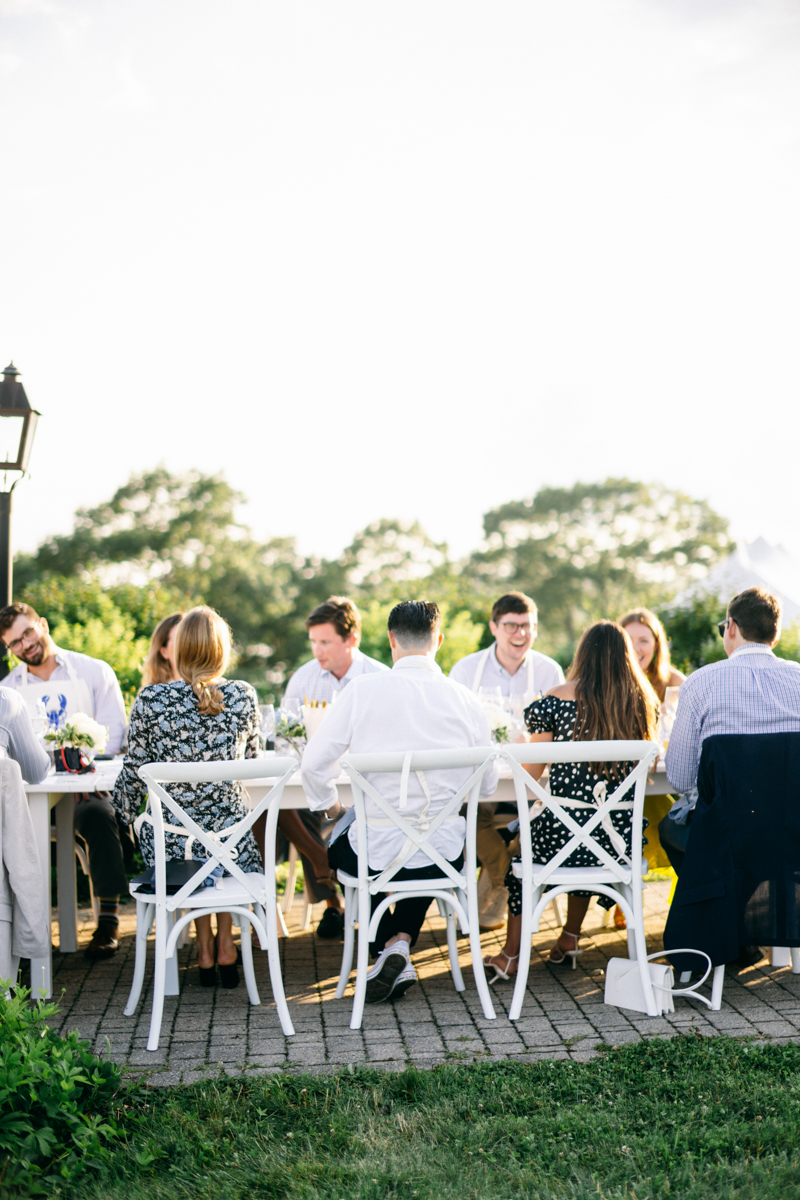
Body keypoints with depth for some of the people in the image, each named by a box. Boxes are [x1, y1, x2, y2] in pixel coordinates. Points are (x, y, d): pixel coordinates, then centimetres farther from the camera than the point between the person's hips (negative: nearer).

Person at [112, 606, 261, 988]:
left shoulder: (150, 700, -11)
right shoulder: (243, 696, -6)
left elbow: (134, 773, -3)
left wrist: (125, 813, 17)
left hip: (169, 844, 0)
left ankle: (205, 950, 33)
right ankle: (225, 945, 34)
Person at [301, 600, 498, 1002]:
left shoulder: (364, 690, -9)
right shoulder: (464, 700, -4)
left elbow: (314, 763, -6)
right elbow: (487, 784, 6)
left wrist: (330, 805, 16)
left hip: (377, 854, -1)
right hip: (444, 857, 2)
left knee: (339, 847, 33)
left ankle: (387, 951, 22)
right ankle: (402, 940, 19)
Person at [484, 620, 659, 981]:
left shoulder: (556, 699, -6)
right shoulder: (643, 703, 3)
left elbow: (531, 773, 2)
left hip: (562, 839, -3)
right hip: (620, 843, 3)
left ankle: (510, 955, 33)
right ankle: (569, 939, 42)